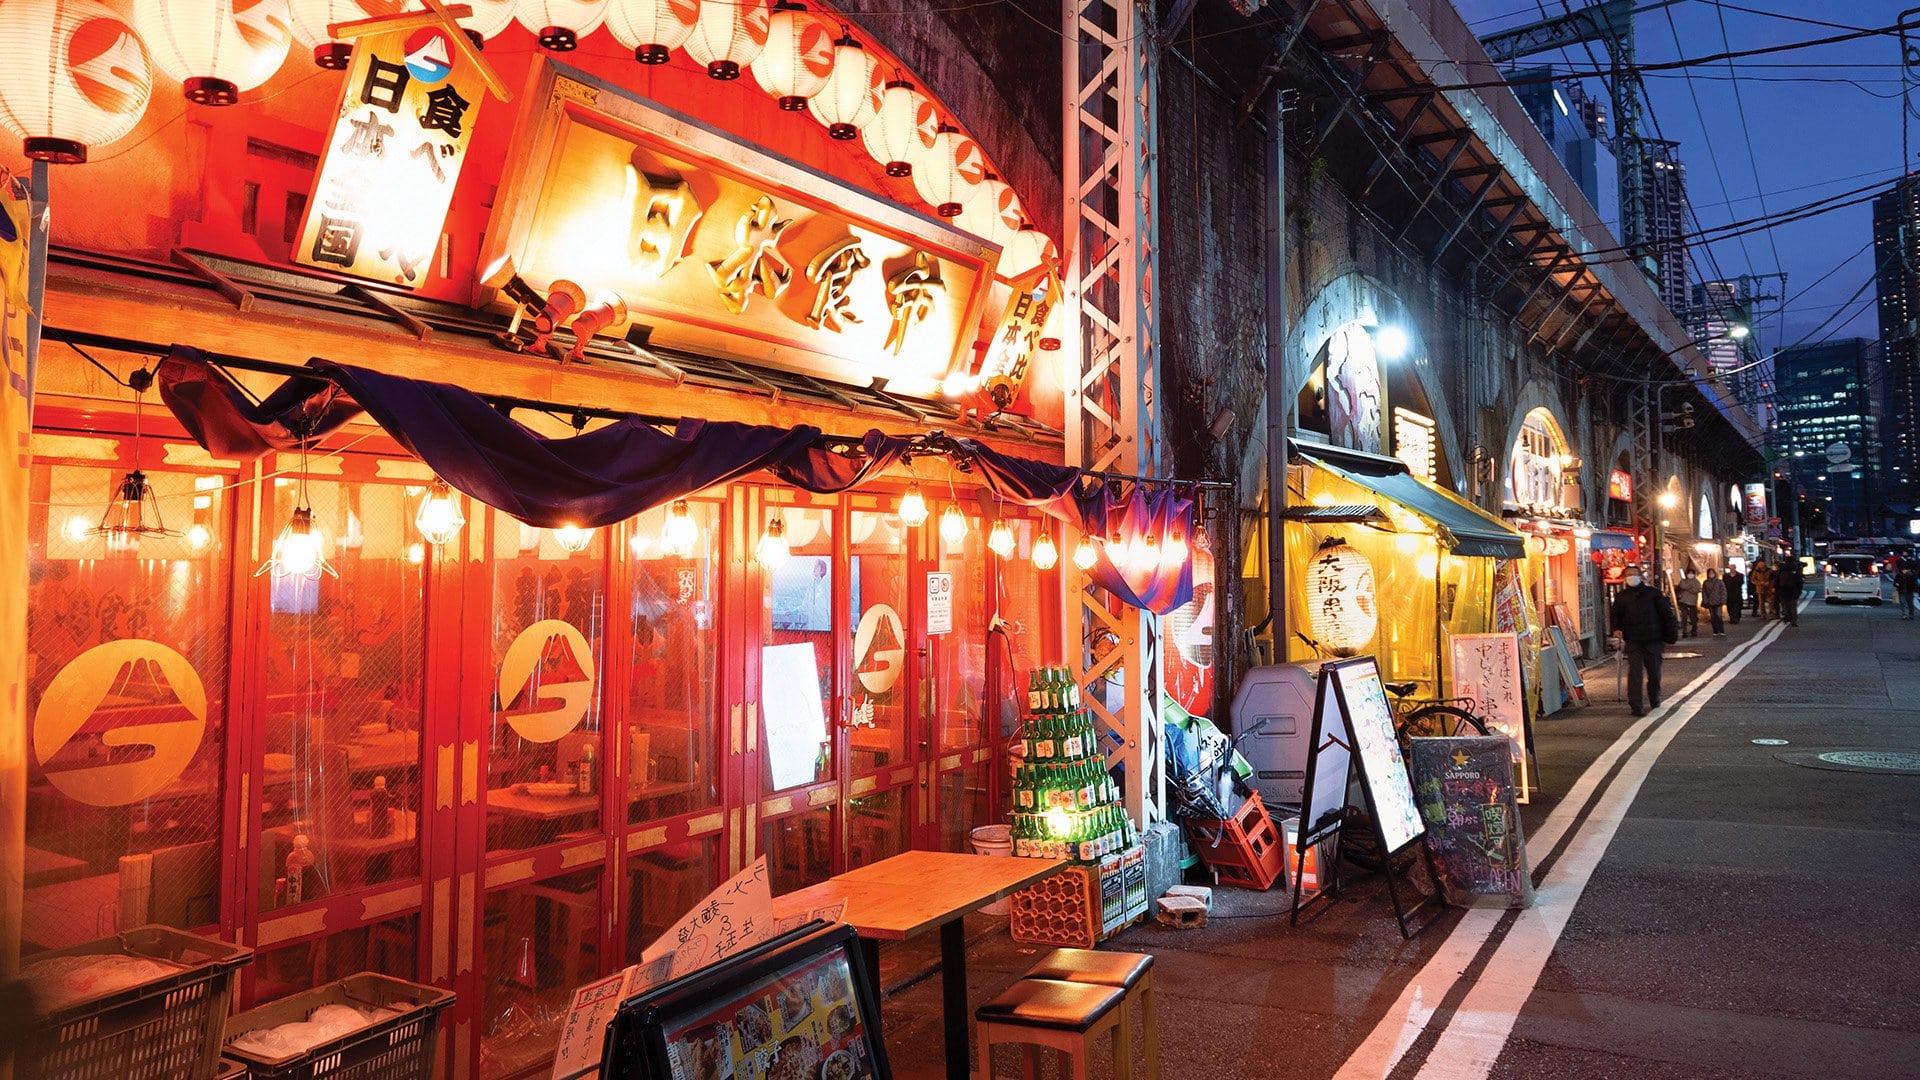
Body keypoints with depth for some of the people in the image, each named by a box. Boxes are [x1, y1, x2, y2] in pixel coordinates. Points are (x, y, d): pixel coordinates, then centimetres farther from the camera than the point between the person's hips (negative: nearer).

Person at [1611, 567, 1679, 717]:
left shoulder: (1653, 593, 2)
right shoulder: (1621, 597, 6)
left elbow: (1666, 614, 4)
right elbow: (1615, 615, 14)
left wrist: (1671, 635, 0)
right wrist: (1616, 629, -5)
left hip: (1653, 641, 0)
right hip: (1633, 642, 0)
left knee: (1654, 672, 11)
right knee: (1634, 673, -9)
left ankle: (1654, 698, 36)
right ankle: (1635, 706, -7)